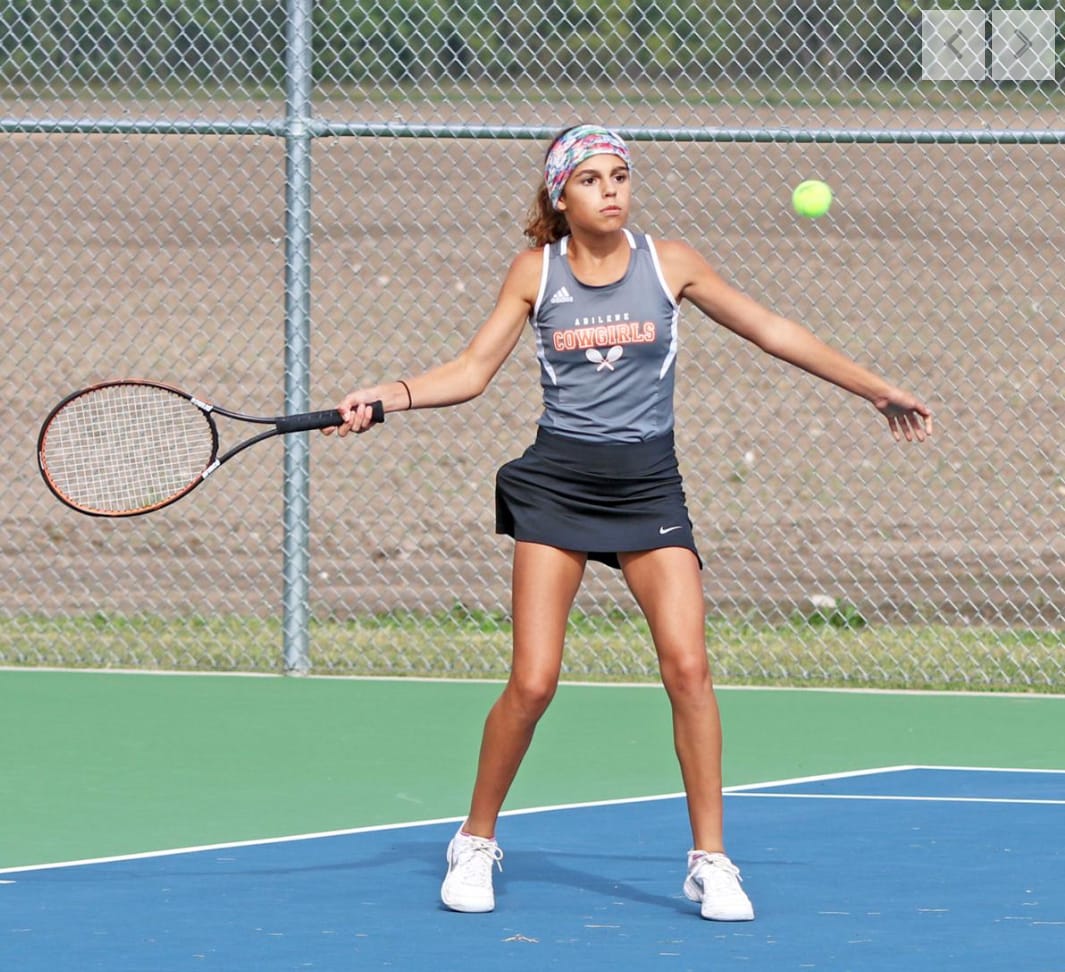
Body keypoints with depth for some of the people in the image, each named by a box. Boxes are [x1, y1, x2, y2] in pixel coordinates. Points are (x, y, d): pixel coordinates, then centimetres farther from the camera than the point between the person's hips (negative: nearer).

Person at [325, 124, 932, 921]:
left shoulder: (669, 263, 1)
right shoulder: (535, 272, 2)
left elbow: (772, 332, 9)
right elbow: (472, 371, 3)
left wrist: (874, 388, 10)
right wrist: (387, 397, -14)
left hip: (647, 487, 1)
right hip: (558, 482, 0)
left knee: (687, 667, -13)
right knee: (533, 683, -8)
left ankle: (710, 861, -3)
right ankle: (476, 843, 12)